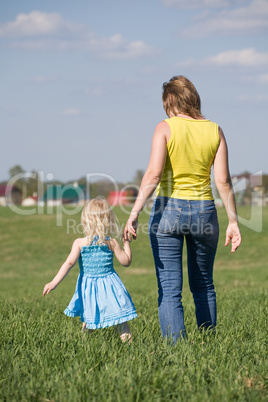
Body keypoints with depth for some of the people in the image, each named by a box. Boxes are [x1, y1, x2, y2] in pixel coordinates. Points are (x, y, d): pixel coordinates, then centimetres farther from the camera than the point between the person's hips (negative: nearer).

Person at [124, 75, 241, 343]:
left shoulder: (165, 128, -8)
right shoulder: (214, 130, 1)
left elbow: (153, 174, -19)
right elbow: (223, 180, -2)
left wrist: (134, 214, -20)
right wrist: (233, 221, 4)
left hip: (169, 209, -3)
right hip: (204, 211, 3)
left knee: (169, 289, -1)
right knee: (203, 285, 20)